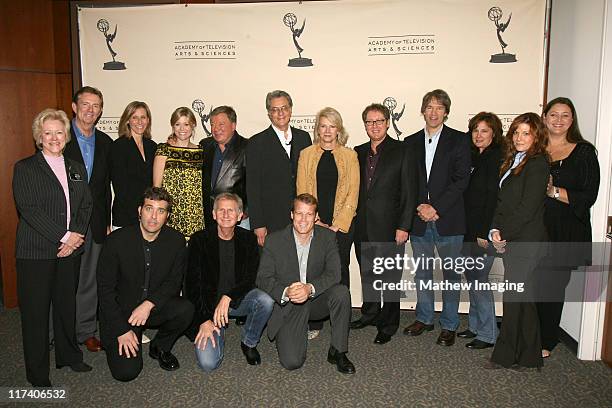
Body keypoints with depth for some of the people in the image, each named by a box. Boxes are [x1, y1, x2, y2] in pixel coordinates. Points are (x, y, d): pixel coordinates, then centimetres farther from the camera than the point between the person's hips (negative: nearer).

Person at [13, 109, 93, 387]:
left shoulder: (76, 168, 13)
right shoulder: (25, 168, -3)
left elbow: (86, 205, 9)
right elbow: (29, 209, -12)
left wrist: (77, 235, -7)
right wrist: (64, 236, -16)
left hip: (71, 249, 4)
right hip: (36, 251, -4)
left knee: (66, 303, 13)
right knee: (35, 309, 3)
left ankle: (68, 355, 31)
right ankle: (37, 373, 16)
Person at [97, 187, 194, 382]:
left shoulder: (176, 240, -7)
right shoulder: (117, 240, -14)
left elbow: (174, 282, -3)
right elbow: (105, 289, -10)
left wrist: (149, 304, -22)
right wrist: (122, 330, -15)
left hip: (156, 307, 3)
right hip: (121, 311, -2)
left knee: (185, 309, -28)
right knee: (126, 371, -16)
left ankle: (159, 347, 2)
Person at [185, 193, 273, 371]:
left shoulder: (248, 239, -2)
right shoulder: (199, 240, -8)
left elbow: (250, 279, -6)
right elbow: (193, 284, -9)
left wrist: (227, 298, -24)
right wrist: (204, 320, -17)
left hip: (237, 299, 2)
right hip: (208, 303, -2)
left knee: (265, 301, -30)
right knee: (208, 363, -17)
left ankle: (249, 343, -2)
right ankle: (218, 332, 17)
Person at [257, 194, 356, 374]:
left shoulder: (327, 237, -5)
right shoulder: (274, 240, -9)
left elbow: (333, 273, -15)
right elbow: (263, 278, -10)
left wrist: (310, 288, -34)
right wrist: (286, 292, -30)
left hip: (316, 300, 2)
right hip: (286, 305, -1)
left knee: (341, 292, -30)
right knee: (291, 362, -17)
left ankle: (337, 352, -11)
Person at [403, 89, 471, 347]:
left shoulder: (459, 140, 0)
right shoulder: (411, 142, 10)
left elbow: (461, 180, -7)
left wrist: (436, 208, -14)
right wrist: (419, 207, -8)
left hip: (448, 218, -3)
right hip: (419, 218, 3)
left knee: (451, 274, 5)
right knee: (422, 272, 13)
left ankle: (449, 325, 19)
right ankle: (424, 318, 29)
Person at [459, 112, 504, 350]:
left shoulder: (498, 158, -10)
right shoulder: (472, 157, 12)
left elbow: (495, 197, -16)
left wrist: (485, 233, -17)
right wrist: (469, 230, 8)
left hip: (484, 231, -8)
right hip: (469, 229, 8)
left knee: (478, 280, -3)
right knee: (471, 278, 13)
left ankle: (488, 334, 10)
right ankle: (475, 326, 26)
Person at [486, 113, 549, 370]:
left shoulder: (537, 163, -10)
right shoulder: (512, 161, 15)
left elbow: (527, 208, -16)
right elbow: (502, 201, 13)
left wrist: (503, 234, -10)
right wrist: (495, 230, 0)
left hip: (526, 240, -8)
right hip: (510, 240, 8)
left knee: (514, 297, -1)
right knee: (523, 298, 13)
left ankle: (505, 356, 12)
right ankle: (527, 356, 24)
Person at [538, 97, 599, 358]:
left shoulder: (584, 152, 1)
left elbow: (588, 197, -5)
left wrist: (553, 191, -16)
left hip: (565, 234, -2)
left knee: (552, 287, 3)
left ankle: (546, 342, 21)